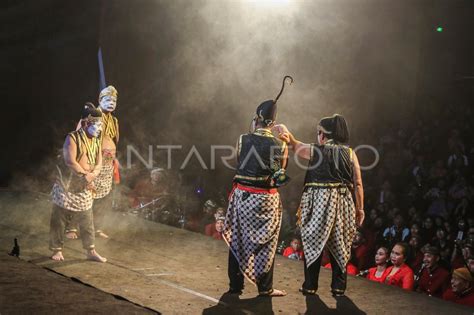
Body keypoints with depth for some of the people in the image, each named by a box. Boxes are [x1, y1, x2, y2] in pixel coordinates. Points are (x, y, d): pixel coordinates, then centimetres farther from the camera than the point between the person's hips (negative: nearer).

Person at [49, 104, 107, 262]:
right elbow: (70, 162, -23)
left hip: (84, 190, 5)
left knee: (87, 222, 7)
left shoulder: (96, 142, 7)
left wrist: (91, 175, -17)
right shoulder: (72, 138, -13)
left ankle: (91, 251, 15)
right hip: (66, 187, -5)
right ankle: (57, 250, 13)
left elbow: (98, 164, 3)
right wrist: (85, 175, -21)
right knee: (58, 221, 2)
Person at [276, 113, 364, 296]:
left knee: (314, 242, 7)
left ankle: (310, 286, 10)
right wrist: (360, 209, 6)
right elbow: (358, 184, 0)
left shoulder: (314, 150, -3)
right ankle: (338, 287, 14)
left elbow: (296, 147, 15)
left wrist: (286, 133, 30)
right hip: (343, 203, 2)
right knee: (339, 245, 10)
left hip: (318, 202, -2)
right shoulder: (350, 153, 2)